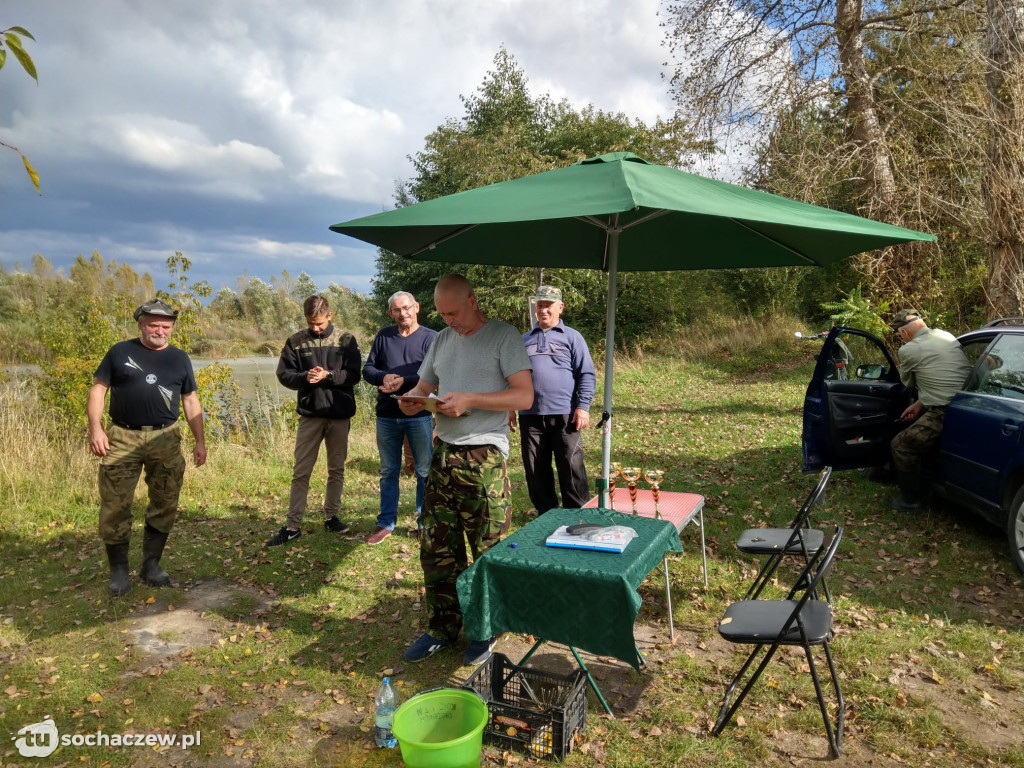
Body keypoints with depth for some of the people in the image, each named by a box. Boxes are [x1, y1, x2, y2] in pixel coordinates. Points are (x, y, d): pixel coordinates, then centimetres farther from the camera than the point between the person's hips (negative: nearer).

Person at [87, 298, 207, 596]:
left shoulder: (179, 358, 10)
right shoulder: (120, 352, 5)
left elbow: (191, 401, 12)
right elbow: (98, 389, 5)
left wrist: (200, 441, 7)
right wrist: (95, 428, -8)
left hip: (165, 439, 2)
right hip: (122, 437, -2)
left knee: (165, 504, 5)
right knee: (115, 505, -1)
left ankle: (151, 565, 19)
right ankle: (119, 569, 13)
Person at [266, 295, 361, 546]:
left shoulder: (346, 340, -1)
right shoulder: (296, 341, 1)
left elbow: (354, 375, -6)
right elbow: (283, 374, 0)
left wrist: (328, 375, -21)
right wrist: (305, 377, -19)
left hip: (339, 414, 0)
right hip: (310, 414, 0)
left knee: (336, 469, 11)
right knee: (301, 472, 2)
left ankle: (331, 516, 25)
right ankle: (292, 526, 8)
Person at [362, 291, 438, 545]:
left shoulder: (431, 338, -5)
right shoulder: (383, 335, 6)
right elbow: (367, 369, 6)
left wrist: (404, 381, -23)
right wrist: (383, 377, -15)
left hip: (419, 415, -3)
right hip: (386, 416, 3)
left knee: (425, 472, 7)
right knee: (388, 472, 13)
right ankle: (386, 523, 24)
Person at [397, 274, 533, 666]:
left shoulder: (504, 336, -5)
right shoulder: (441, 340, 15)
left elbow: (524, 396, -12)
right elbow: (423, 386, 20)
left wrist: (469, 400, -20)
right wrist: (411, 400, -4)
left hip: (484, 458, -6)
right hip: (443, 454, 6)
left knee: (489, 553, 4)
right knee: (436, 548, 10)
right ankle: (443, 628, 25)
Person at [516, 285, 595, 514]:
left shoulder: (571, 337, 5)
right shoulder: (524, 339, 16)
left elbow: (587, 375, 0)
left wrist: (583, 406, -9)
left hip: (564, 415, -4)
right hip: (530, 415, 4)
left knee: (571, 468, -1)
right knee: (535, 469, 9)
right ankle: (546, 513, 22)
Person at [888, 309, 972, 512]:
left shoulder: (908, 350, -8)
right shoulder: (946, 336, 12)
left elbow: (908, 383, 11)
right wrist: (919, 404, 19)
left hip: (945, 414, -8)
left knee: (901, 445, 5)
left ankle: (910, 500, 11)